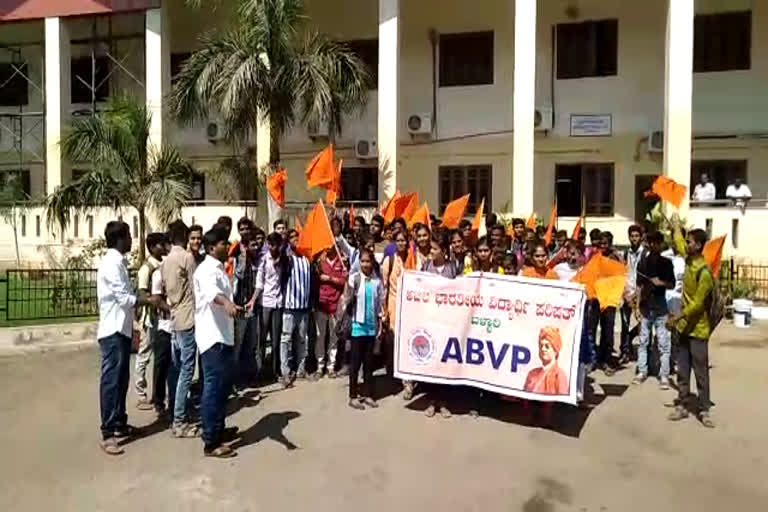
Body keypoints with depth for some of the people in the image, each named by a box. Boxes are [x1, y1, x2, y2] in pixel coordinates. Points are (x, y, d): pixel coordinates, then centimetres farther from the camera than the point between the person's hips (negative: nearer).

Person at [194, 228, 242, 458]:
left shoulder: (218, 268, 16)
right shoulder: (207, 270, -16)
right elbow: (211, 290, -39)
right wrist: (227, 303, -58)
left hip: (222, 335, 10)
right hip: (213, 337, -10)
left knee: (221, 386, 18)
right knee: (214, 387, -7)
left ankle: (218, 429, 31)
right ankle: (210, 443, -1)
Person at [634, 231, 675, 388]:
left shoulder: (666, 263, 3)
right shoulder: (643, 262, 7)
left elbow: (672, 285, 6)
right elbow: (639, 286, 8)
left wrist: (661, 282, -15)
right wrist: (637, 305, 3)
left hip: (660, 306, -2)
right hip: (645, 306, 2)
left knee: (663, 342, -2)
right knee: (643, 341, 8)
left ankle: (664, 375, 3)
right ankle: (642, 371, 16)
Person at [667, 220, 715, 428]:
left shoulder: (704, 273, -21)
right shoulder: (689, 260, 3)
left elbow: (697, 304, -22)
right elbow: (679, 243, 26)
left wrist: (677, 317, -25)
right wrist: (676, 226, 39)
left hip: (698, 329, -7)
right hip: (684, 326, 7)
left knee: (701, 373, 2)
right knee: (682, 371, 10)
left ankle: (704, 411, 12)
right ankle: (681, 406, 17)